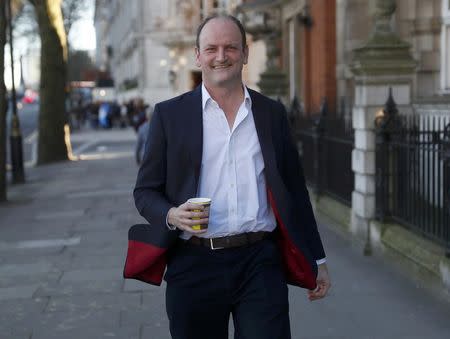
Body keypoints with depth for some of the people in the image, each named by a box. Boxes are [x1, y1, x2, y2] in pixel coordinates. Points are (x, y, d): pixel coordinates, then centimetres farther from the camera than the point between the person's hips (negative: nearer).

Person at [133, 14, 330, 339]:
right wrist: (171, 215, -15)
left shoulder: (272, 113, 9)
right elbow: (145, 190, 6)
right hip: (194, 265, 0)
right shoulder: (169, 114, 4)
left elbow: (294, 191, 13)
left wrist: (316, 259, 13)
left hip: (260, 264, 1)